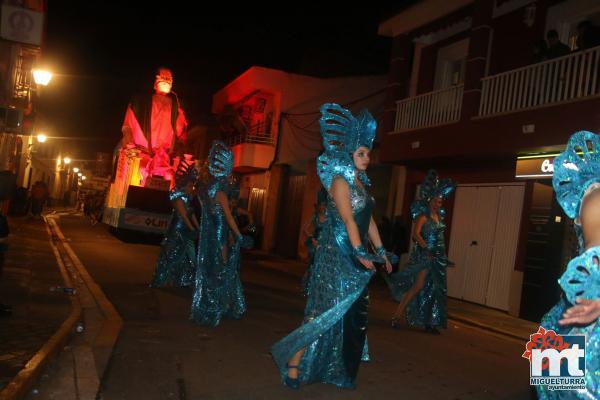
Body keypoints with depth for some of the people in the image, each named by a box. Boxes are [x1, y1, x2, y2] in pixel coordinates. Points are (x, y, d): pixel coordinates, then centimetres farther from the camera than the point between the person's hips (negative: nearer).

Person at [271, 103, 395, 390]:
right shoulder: (340, 181, -10)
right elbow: (348, 220, -19)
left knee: (353, 313, 10)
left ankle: (335, 369, 20)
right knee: (330, 310, -9)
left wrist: (380, 251, 12)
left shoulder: (361, 183, 16)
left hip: (354, 254, 9)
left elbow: (369, 221, 16)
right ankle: (294, 363, 0)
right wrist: (361, 253, -25)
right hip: (338, 253, -9)